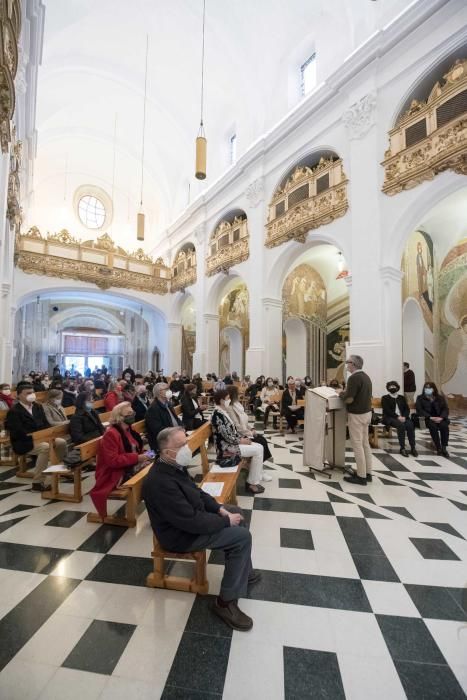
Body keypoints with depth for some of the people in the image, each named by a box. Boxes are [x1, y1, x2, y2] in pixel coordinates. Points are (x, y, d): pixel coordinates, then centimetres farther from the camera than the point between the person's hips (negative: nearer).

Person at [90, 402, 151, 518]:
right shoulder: (111, 434, -16)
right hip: (117, 474, -8)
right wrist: (137, 458, -25)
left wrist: (143, 455, -4)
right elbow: (112, 460, -23)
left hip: (131, 466, 8)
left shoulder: (129, 430, 8)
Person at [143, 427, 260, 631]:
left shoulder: (173, 466, -5)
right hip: (182, 534, -9)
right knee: (242, 537, -13)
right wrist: (226, 521, -18)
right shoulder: (161, 483, -34)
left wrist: (220, 509, -4)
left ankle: (243, 571, 30)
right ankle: (226, 601, 4)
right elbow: (193, 522, -30)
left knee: (236, 511, 16)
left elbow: (196, 492, 8)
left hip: (190, 515, 9)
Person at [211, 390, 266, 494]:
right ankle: (251, 483, -1)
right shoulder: (217, 414, -22)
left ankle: (257, 476, 14)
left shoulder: (222, 412, 9)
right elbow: (226, 436, -24)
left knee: (259, 447, 2)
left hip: (231, 442, 9)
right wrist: (240, 441, -12)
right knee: (258, 450, -13)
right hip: (226, 447, -9)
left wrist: (242, 438, 2)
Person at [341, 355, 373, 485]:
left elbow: (349, 399, -23)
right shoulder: (366, 376, 10)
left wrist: (341, 394, -3)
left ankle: (361, 476, 8)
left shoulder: (354, 378, -20)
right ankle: (367, 473, 23)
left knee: (357, 445, -1)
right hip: (366, 413, 10)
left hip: (357, 415, -9)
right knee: (365, 444, 15)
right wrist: (346, 393, 14)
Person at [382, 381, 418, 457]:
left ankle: (413, 448, -23)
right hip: (390, 418, -4)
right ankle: (402, 448, -29)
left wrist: (404, 416, -10)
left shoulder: (402, 397, 21)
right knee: (401, 425, -34)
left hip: (402, 417, 4)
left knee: (410, 425, -29)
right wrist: (397, 417, -17)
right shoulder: (385, 398, 8)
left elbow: (407, 409, 11)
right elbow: (387, 410, -5)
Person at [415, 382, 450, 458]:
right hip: (427, 418, -2)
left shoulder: (440, 398, 15)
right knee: (433, 426, -34)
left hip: (440, 418, 2)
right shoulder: (420, 398, 8)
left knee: (444, 426, -31)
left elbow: (445, 409, 5)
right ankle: (438, 448, -26)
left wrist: (441, 417, -16)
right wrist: (430, 417, -18)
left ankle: (444, 448, -22)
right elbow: (419, 410, -4)